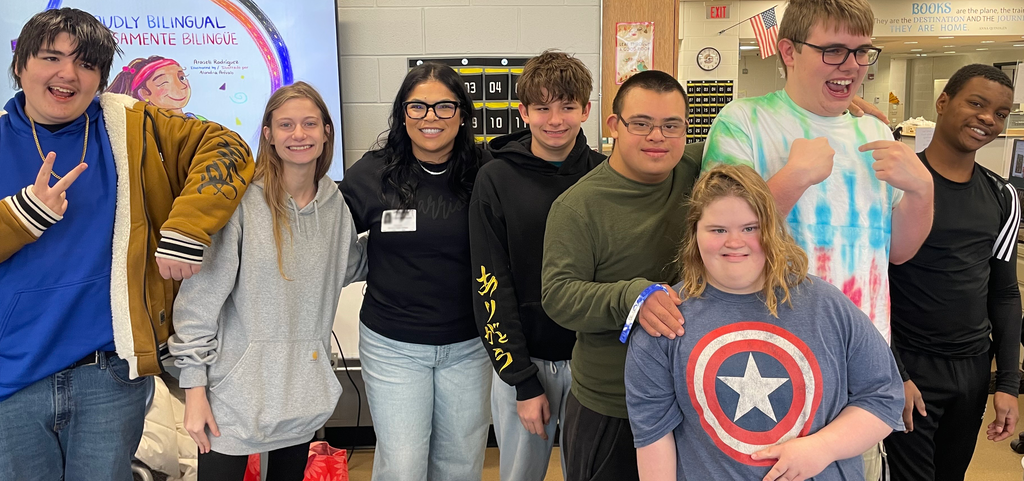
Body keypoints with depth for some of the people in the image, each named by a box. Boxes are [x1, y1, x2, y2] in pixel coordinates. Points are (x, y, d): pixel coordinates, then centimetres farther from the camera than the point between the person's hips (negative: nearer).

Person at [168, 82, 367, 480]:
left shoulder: (336, 203, 3)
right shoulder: (241, 201, -12)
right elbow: (199, 299, -11)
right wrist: (194, 388, -11)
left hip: (305, 388, 5)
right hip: (235, 391, -4)